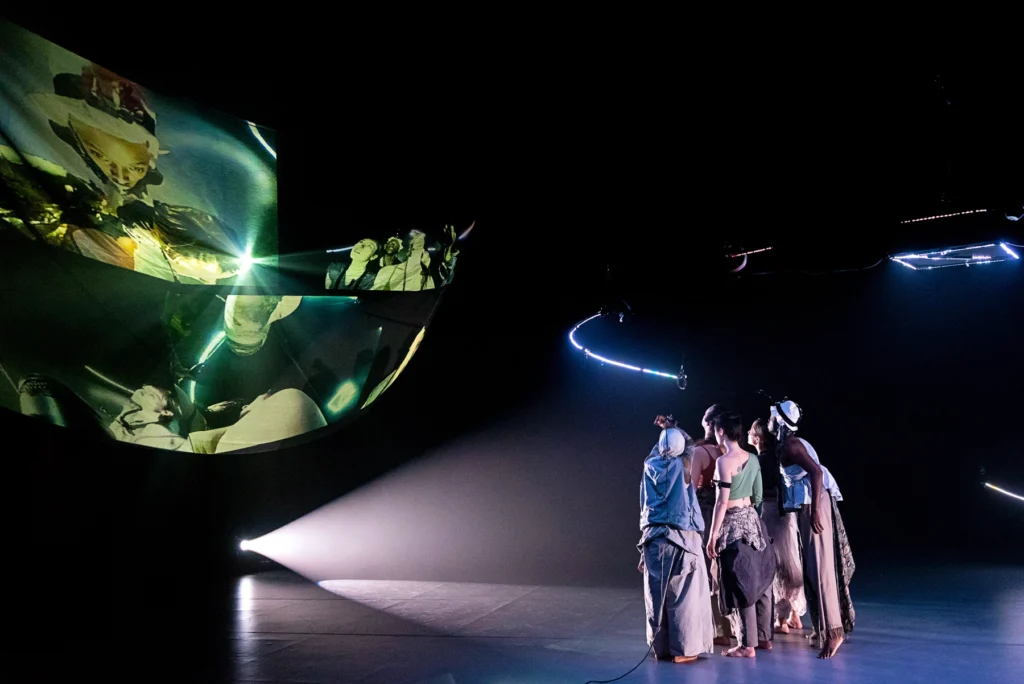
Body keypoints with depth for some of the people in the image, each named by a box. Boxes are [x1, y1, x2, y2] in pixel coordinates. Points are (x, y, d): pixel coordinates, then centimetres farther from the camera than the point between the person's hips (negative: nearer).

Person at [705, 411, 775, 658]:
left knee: (740, 585, -2)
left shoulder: (724, 461, -17)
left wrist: (713, 535, -14)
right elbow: (758, 495, 12)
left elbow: (722, 501, -19)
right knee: (760, 580, 14)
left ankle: (747, 645, 4)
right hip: (752, 520, 8)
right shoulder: (753, 459, 7)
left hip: (733, 524, -8)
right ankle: (764, 636, 25)